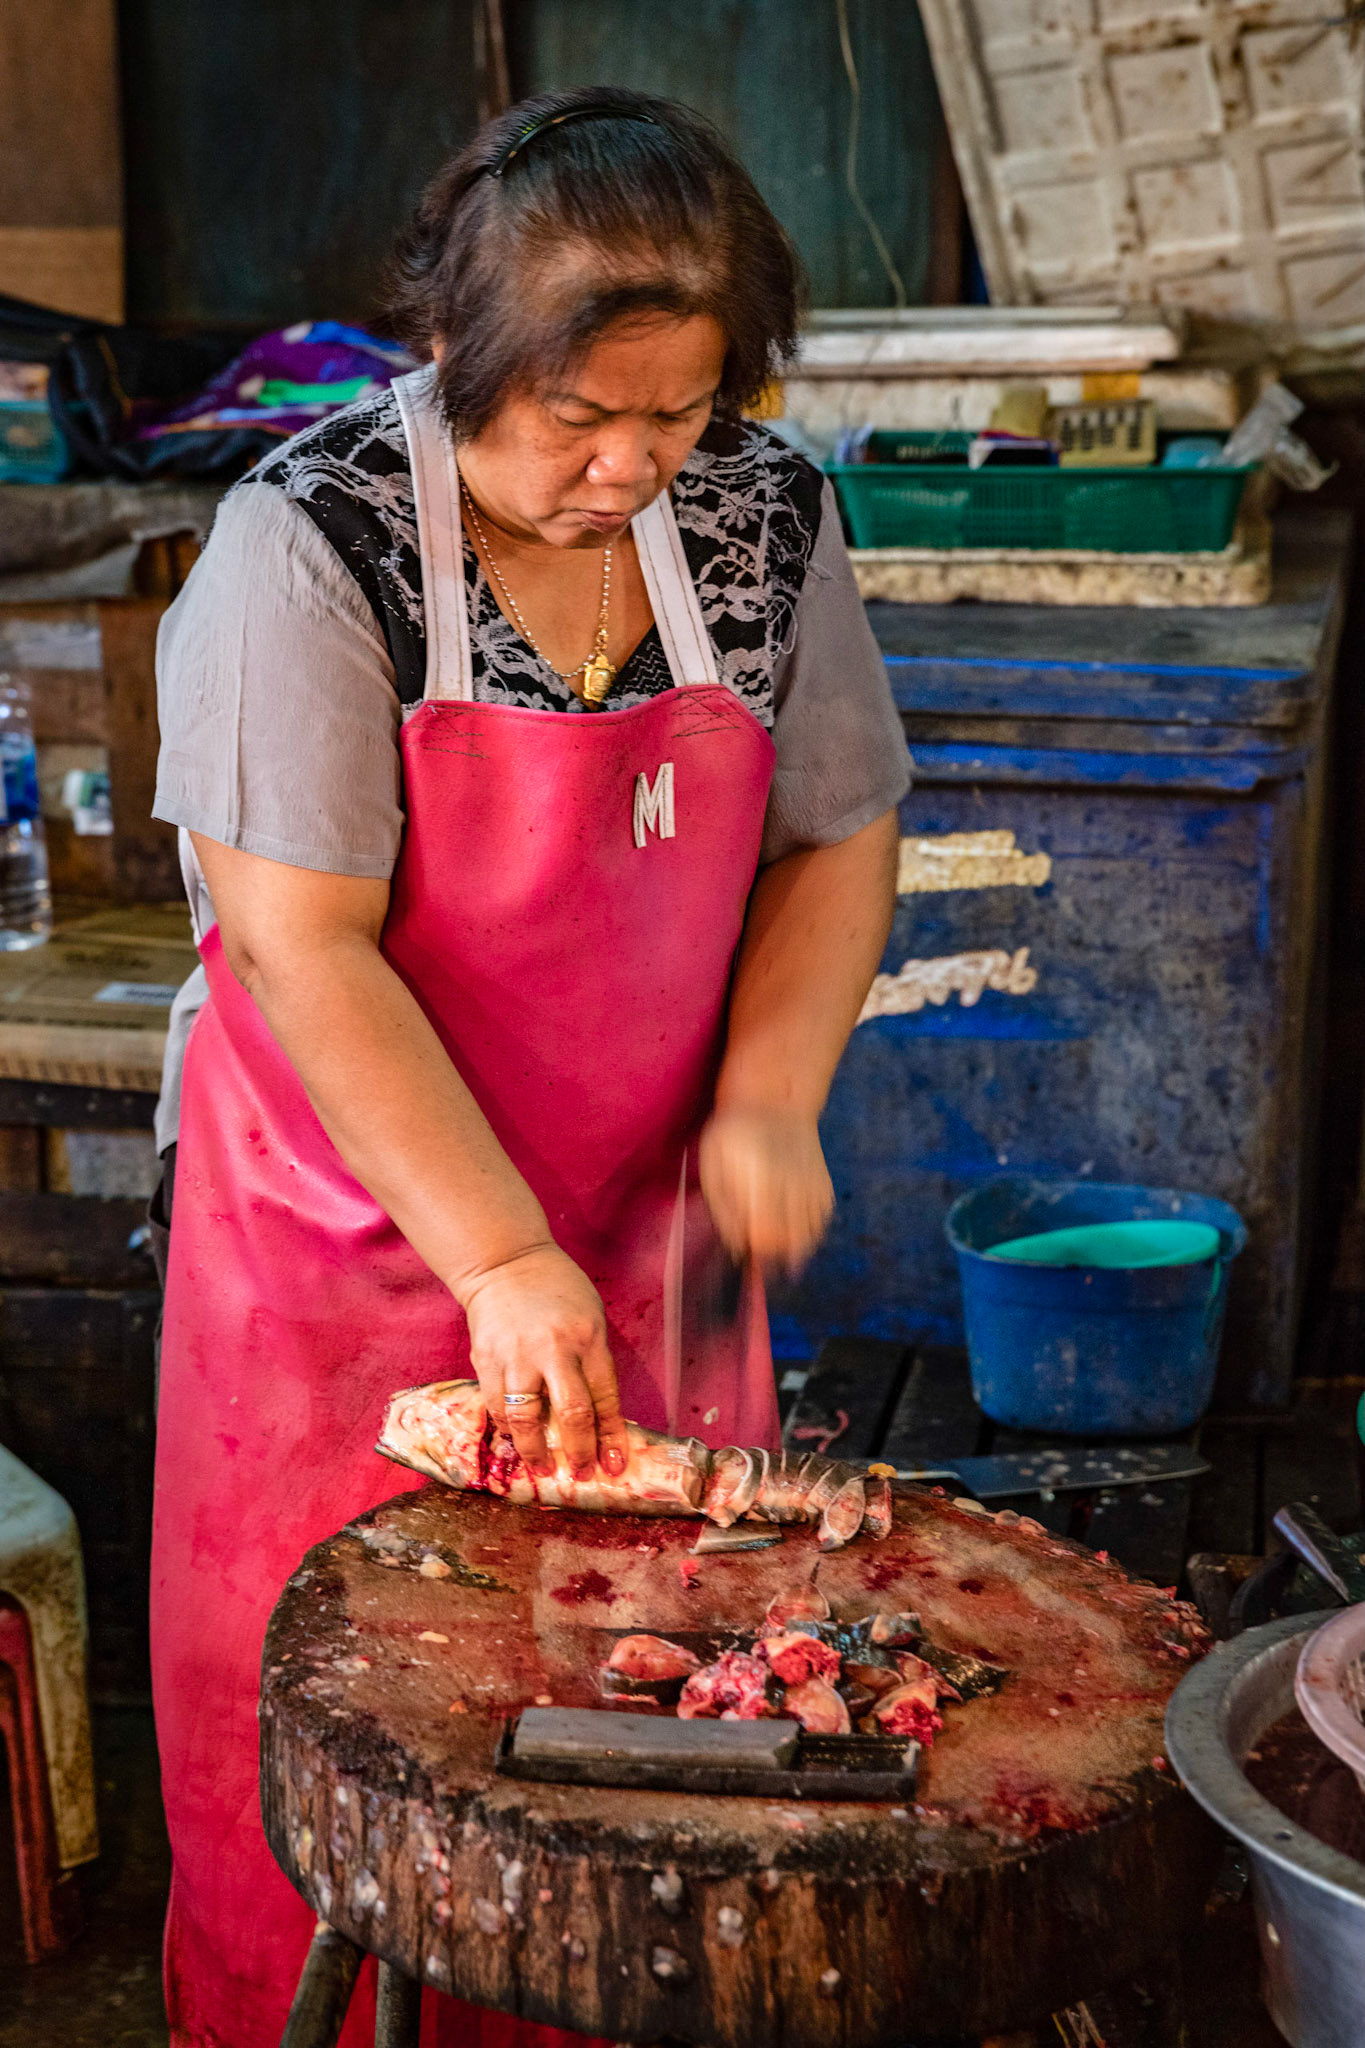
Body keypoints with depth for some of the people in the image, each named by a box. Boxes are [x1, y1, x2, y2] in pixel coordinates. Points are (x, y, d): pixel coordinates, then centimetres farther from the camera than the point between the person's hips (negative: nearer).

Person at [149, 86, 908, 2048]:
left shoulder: (766, 514, -3)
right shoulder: (313, 539, -17)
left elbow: (840, 839, 6)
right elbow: (301, 944, -21)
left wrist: (768, 1099, -9)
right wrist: (503, 1258, -24)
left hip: (647, 1225, 4)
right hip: (355, 1230, -3)